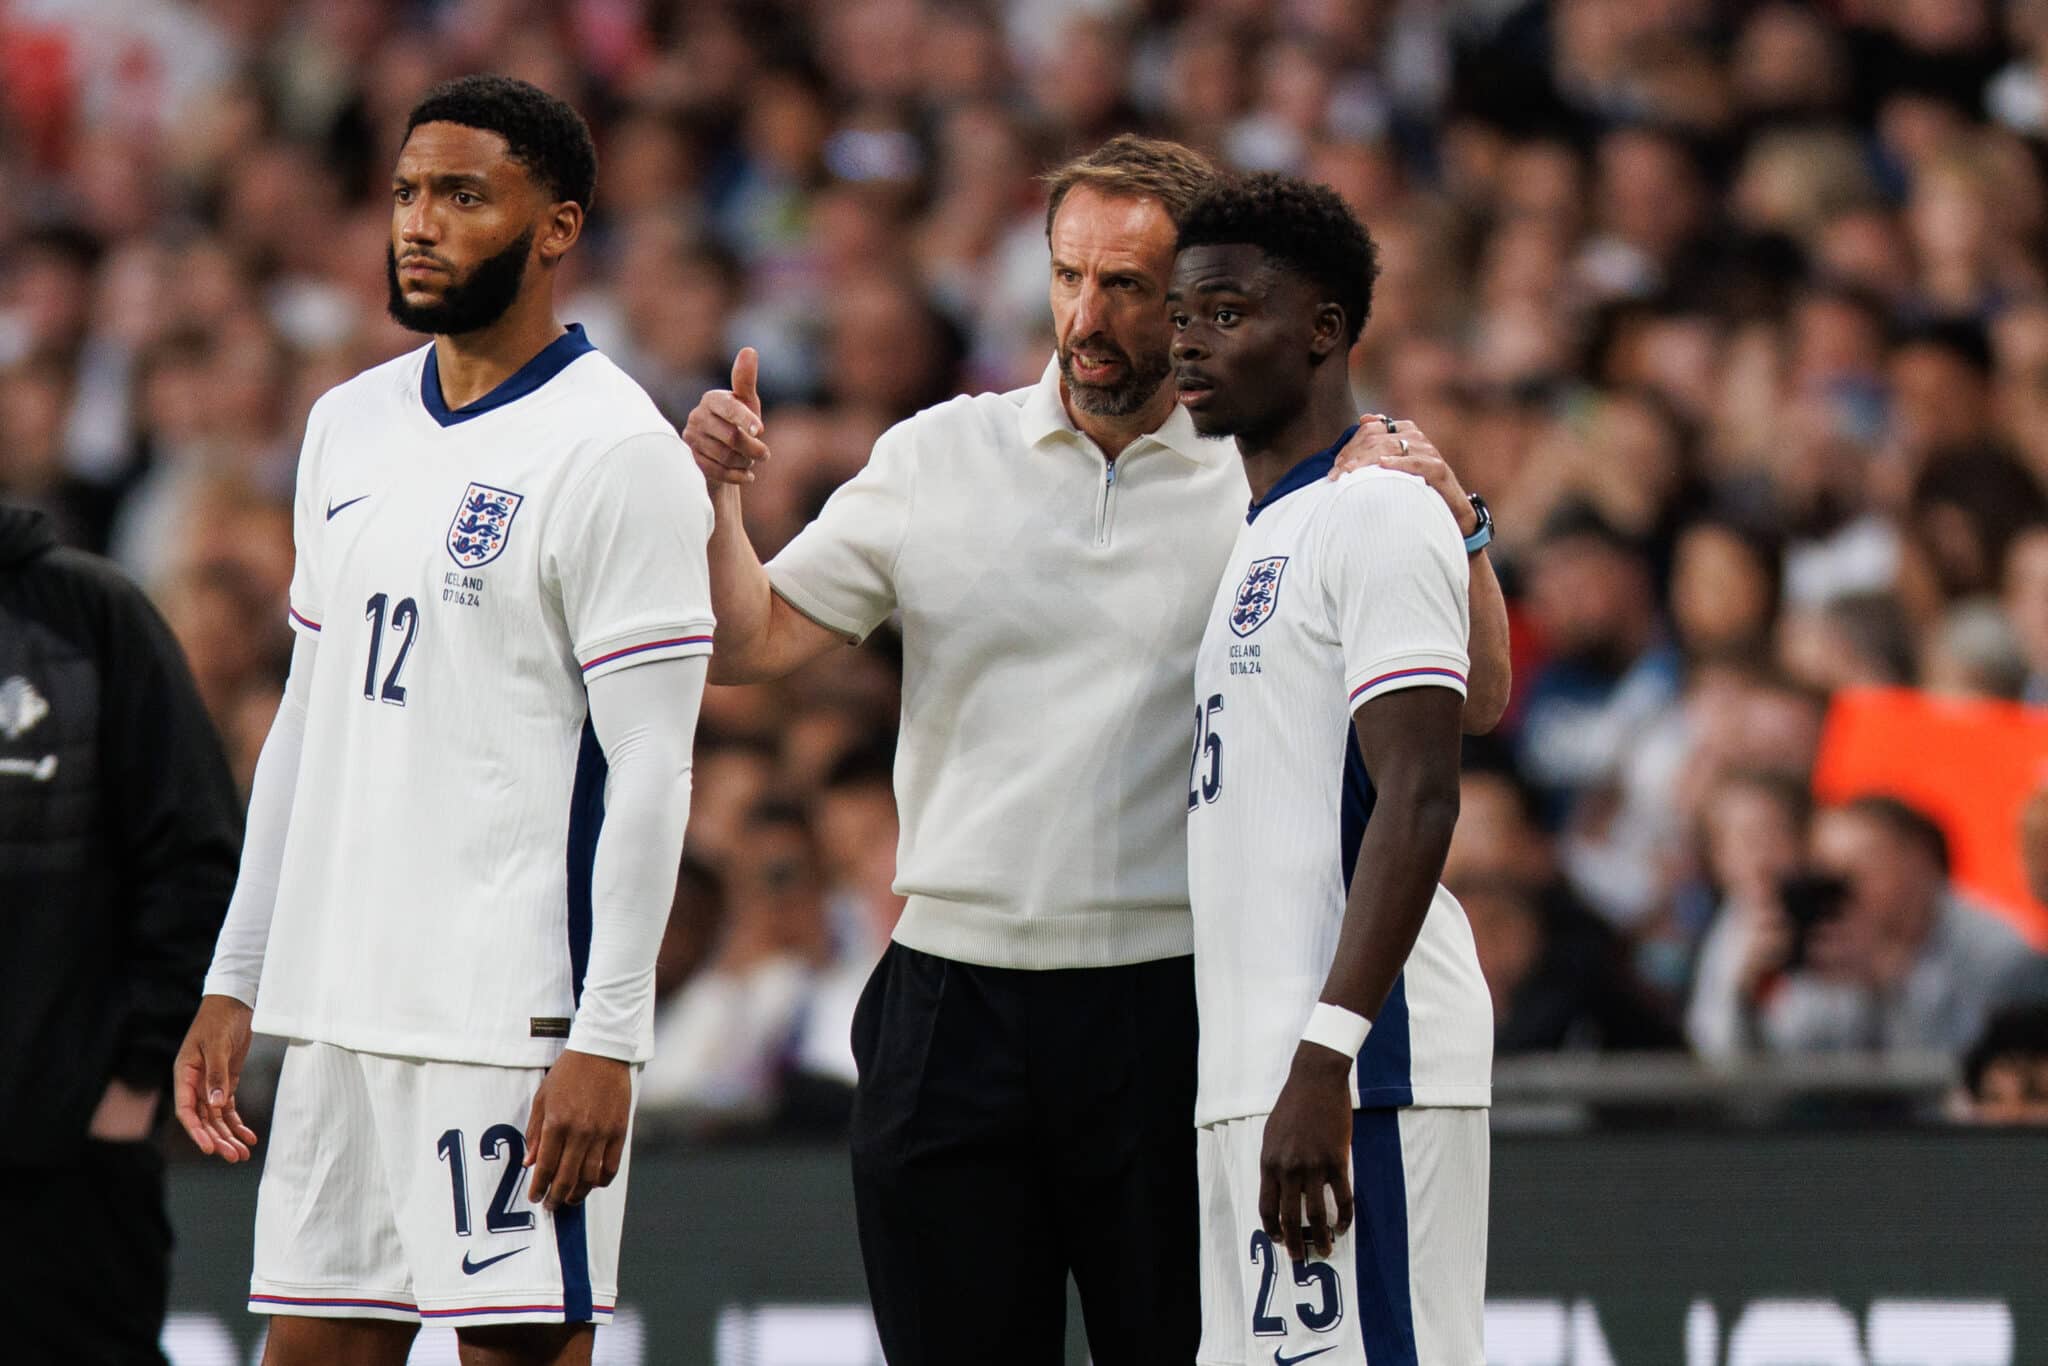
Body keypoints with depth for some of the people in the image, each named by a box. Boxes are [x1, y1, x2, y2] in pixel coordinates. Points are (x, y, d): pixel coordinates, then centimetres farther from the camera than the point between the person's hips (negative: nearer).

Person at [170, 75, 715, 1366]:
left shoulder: (614, 451, -9)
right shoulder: (351, 425, 14)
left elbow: (650, 772, -12)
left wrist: (607, 1043, -18)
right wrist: (237, 979, 15)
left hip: (515, 1015, -7)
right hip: (343, 1001, 7)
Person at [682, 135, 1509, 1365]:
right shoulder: (936, 458, 8)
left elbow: (1473, 703, -1)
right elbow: (750, 646, 10)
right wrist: (719, 498, -7)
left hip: (1175, 1010, -2)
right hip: (952, 1007, 2)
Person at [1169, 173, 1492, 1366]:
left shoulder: (1380, 513, -8)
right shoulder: (1270, 530, 23)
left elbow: (1419, 802, -17)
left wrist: (1326, 1057, -24)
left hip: (1358, 1072, -10)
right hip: (1252, 1075, 10)